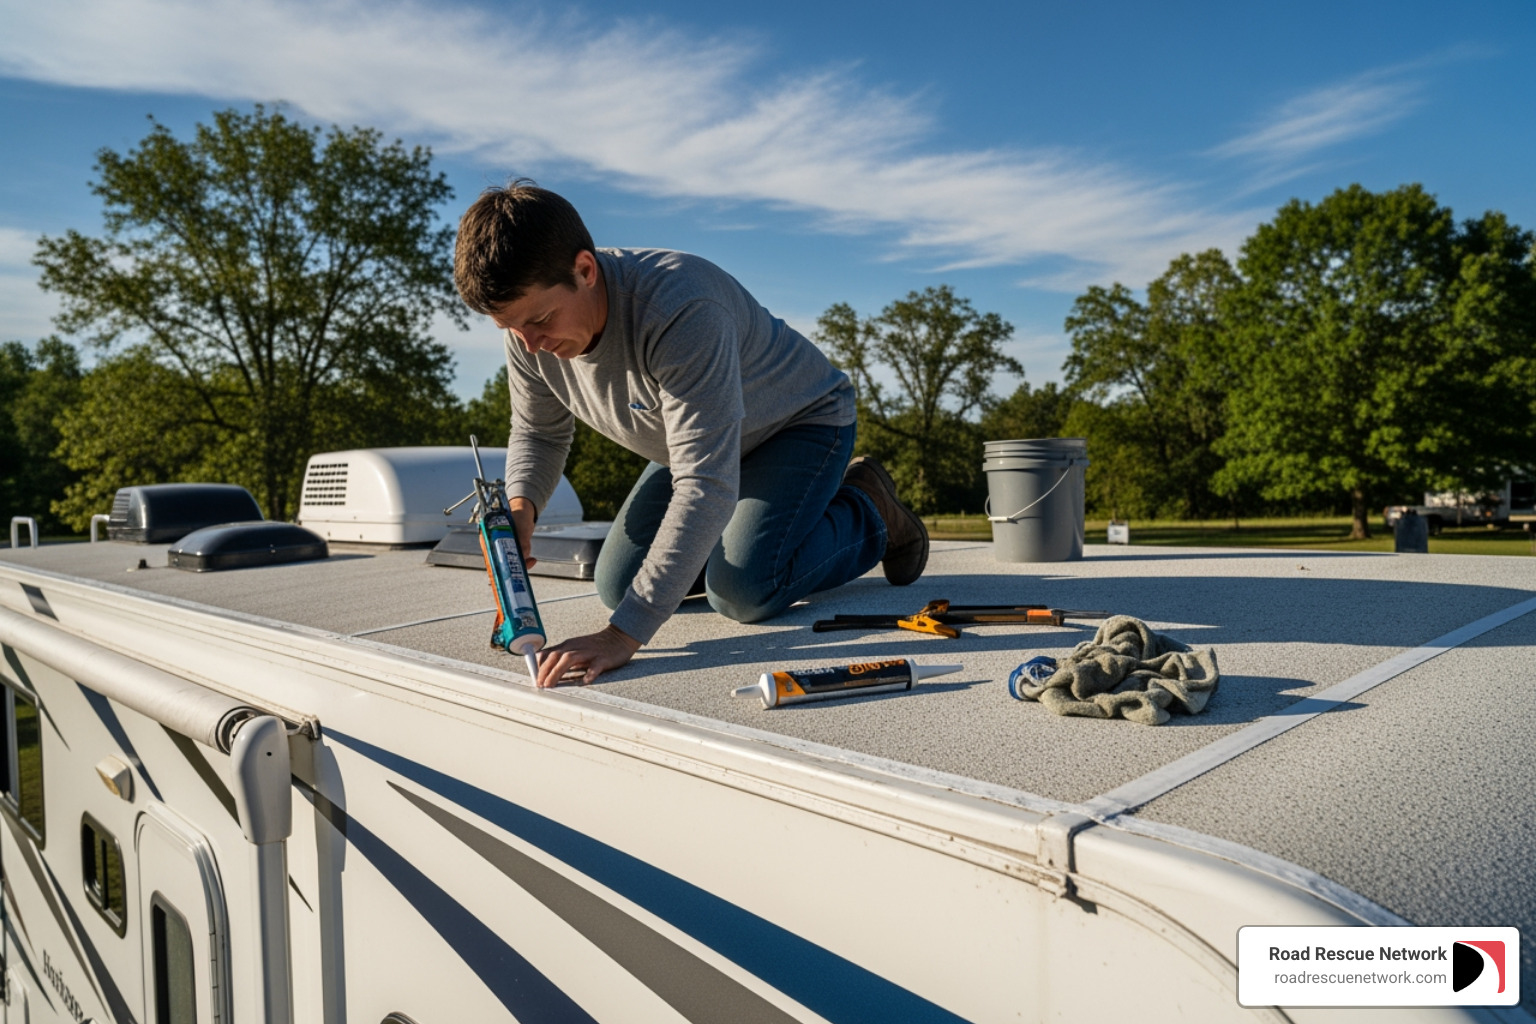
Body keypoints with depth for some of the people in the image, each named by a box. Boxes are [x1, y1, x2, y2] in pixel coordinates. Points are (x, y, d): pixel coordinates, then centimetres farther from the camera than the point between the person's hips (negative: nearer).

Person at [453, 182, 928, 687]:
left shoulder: (679, 311, -42)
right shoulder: (530, 329, -19)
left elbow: (706, 487, -46)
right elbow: (539, 432, 1)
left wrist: (623, 634, -50)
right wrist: (520, 506, -23)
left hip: (803, 419, -6)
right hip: (699, 437, 7)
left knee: (742, 590, -25)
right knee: (617, 585, -2)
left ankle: (869, 515, 3)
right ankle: (731, 524, 24)